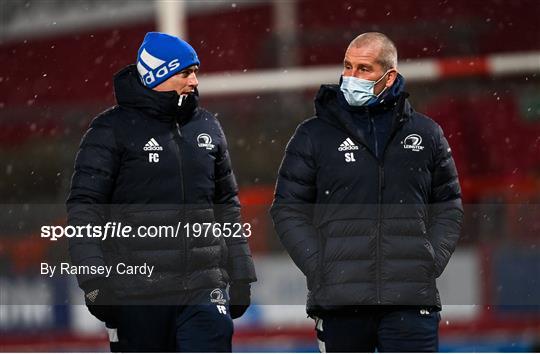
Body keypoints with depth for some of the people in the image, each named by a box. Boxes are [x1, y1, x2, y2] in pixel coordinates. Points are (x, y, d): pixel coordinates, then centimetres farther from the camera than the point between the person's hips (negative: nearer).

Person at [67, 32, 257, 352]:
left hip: (204, 289, 3)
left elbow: (228, 205, 21)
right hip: (137, 293, -3)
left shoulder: (208, 127, 13)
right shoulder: (113, 129, -2)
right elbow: (84, 207, -5)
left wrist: (240, 276, 17)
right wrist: (94, 280, -14)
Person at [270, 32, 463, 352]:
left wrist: (432, 262, 0)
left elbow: (448, 206, 15)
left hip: (411, 301, 0)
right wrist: (320, 269, -6)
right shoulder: (314, 136, 6)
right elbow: (288, 210, 6)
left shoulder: (426, 134, 10)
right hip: (340, 300, 0)